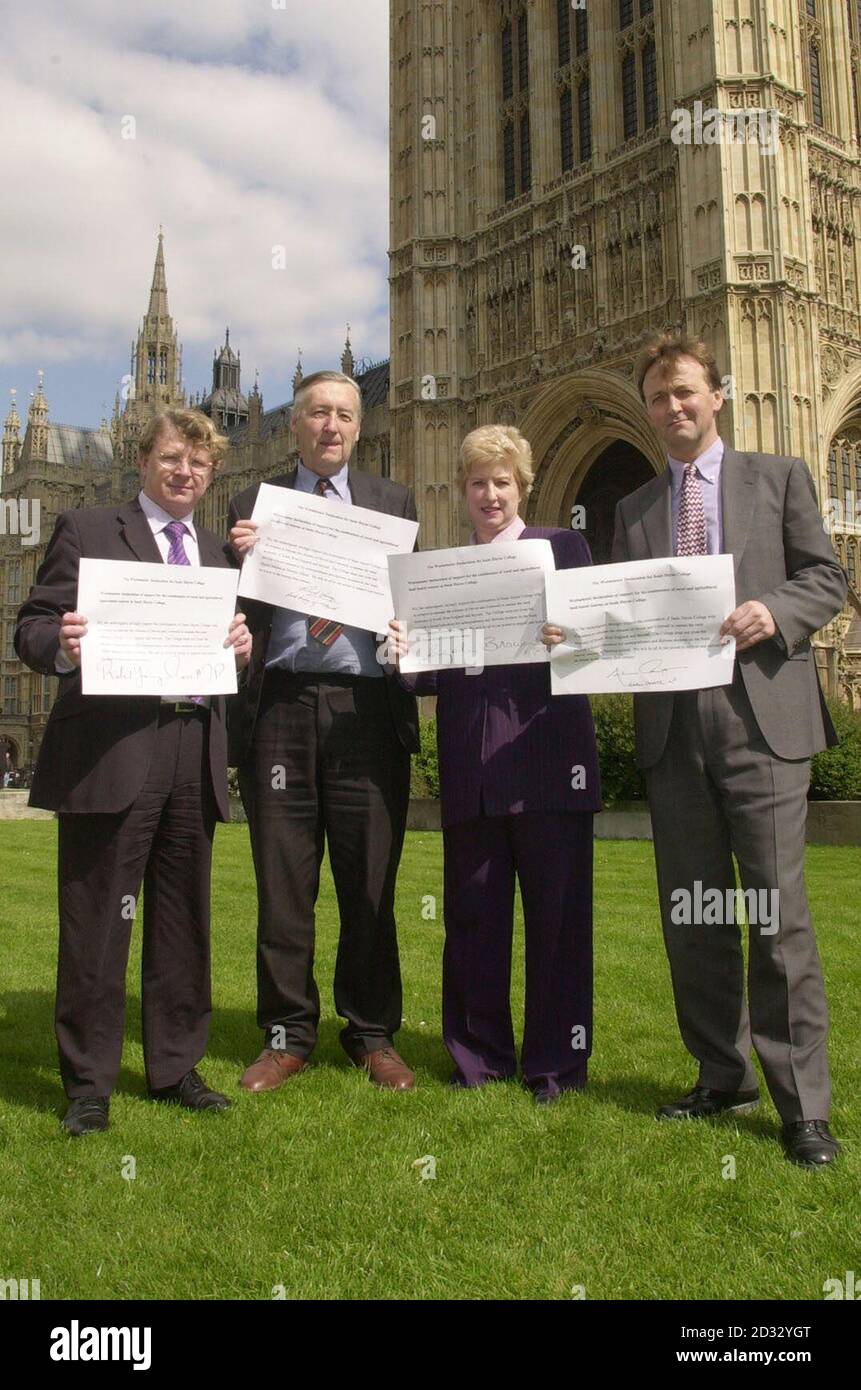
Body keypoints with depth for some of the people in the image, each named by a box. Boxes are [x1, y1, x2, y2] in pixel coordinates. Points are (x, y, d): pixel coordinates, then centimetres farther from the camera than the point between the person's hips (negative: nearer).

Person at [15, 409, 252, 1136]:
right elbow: (33, 627, -3)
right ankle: (89, 1084, 16)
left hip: (194, 754, 5)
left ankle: (176, 1067, 27)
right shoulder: (86, 531, 3)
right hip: (112, 750, -5)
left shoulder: (216, 552, 18)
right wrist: (60, 646, -25)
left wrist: (241, 645, -4)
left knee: (184, 920, 13)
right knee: (97, 924, 2)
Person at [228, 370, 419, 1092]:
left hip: (366, 708, 0)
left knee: (370, 883, 5)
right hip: (280, 706, 0)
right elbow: (240, 615, 7)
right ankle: (287, 1036, 21)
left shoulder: (393, 502, 15)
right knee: (283, 884, 6)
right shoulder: (254, 503, 12)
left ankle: (373, 1035, 21)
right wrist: (244, 560, -11)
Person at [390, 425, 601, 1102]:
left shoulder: (563, 546, 7)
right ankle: (480, 1054, 24)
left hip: (548, 759, -3)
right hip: (472, 767, 3)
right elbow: (436, 671, 10)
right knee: (473, 916, 9)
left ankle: (557, 1060, 19)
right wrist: (403, 655, -10)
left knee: (557, 915, 5)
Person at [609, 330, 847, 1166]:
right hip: (671, 726, 4)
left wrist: (773, 611, -15)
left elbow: (827, 578, 4)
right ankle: (723, 1078, 23)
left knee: (778, 914, -5)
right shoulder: (633, 510, 18)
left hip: (760, 718, -3)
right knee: (692, 916, 9)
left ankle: (802, 1105, 6)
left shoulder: (779, 477, 10)